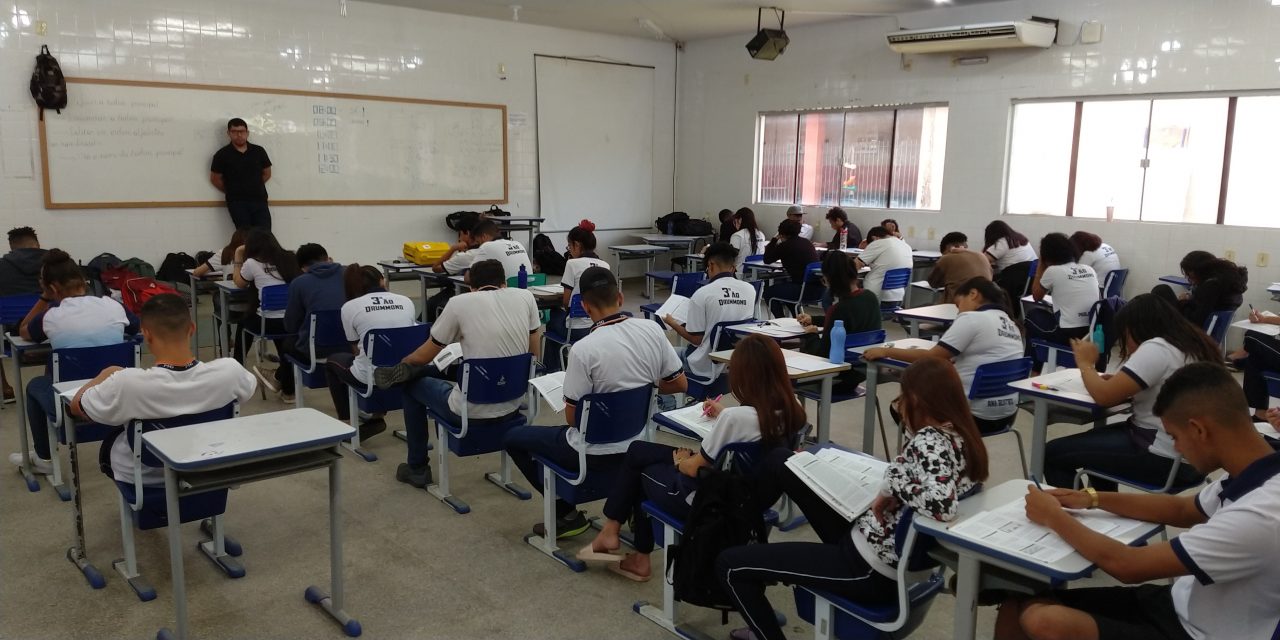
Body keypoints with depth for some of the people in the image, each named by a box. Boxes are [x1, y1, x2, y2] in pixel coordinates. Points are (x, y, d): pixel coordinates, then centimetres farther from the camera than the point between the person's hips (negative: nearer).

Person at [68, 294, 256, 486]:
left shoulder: (128, 383, -34)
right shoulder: (229, 371, -29)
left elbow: (76, 407, -13)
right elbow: (251, 387, -3)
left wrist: (109, 374, 5)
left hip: (143, 478, -2)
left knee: (109, 443, 33)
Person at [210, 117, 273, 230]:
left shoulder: (259, 151, 6)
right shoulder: (222, 155, -1)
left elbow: (267, 173, 17)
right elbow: (215, 179, 5)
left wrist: (254, 187, 11)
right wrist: (232, 191, 6)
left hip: (259, 200, 2)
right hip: (237, 203, -2)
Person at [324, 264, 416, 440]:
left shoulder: (350, 307, 2)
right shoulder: (406, 301, 8)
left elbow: (356, 349, 10)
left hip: (373, 377, -3)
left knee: (332, 361, 28)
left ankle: (349, 423, 29)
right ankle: (377, 414, 28)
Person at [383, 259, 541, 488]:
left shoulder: (460, 303, -8)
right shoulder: (525, 297, 1)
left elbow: (425, 355, 5)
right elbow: (534, 355, 10)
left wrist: (403, 363, 26)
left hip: (471, 413, -5)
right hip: (512, 408, 5)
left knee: (412, 385, 24)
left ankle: (417, 468, 33)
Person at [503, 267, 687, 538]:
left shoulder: (584, 349, -25)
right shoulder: (653, 330, -10)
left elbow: (572, 417, -16)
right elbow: (680, 384, 1)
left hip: (595, 452, -6)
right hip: (637, 443, 6)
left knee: (513, 438, 15)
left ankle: (567, 513, 15)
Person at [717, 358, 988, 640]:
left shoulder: (930, 442, -26)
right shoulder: (961, 436, 0)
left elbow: (942, 504, -43)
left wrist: (892, 485, -27)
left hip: (870, 568, -10)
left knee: (729, 563, -4)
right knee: (779, 461, 13)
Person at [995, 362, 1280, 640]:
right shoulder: (1252, 478, -3)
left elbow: (1128, 565, -24)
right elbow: (1182, 509, 19)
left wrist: (1054, 517, -9)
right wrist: (1094, 499, 10)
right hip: (1182, 603, 8)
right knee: (1018, 607, -5)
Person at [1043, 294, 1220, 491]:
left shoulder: (1156, 348, -19)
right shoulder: (1191, 344, 11)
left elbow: (1104, 396, -20)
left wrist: (1085, 363, -3)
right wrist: (1118, 379, 6)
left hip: (1165, 458, -10)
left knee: (1052, 453, -2)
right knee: (1096, 439, 31)